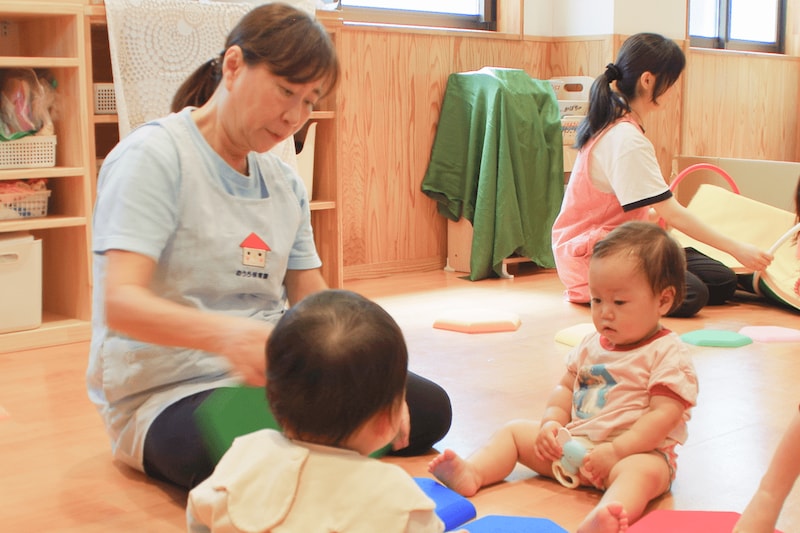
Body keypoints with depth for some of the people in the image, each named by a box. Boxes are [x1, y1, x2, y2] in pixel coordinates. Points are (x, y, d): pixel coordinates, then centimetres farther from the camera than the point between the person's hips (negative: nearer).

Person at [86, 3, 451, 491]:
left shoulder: (285, 184, 10)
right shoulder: (155, 156, -13)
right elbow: (120, 303, -24)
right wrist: (225, 333, -44)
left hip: (268, 374, 7)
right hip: (167, 391, -7)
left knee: (429, 408, -1)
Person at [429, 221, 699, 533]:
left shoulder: (668, 354, -10)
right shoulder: (592, 345, 13)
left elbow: (663, 415, -18)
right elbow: (566, 387, 19)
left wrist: (614, 451, -25)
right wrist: (552, 423, -2)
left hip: (636, 450, -7)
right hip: (573, 445, 8)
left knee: (644, 471, -40)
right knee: (514, 431, 6)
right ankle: (472, 474, -19)